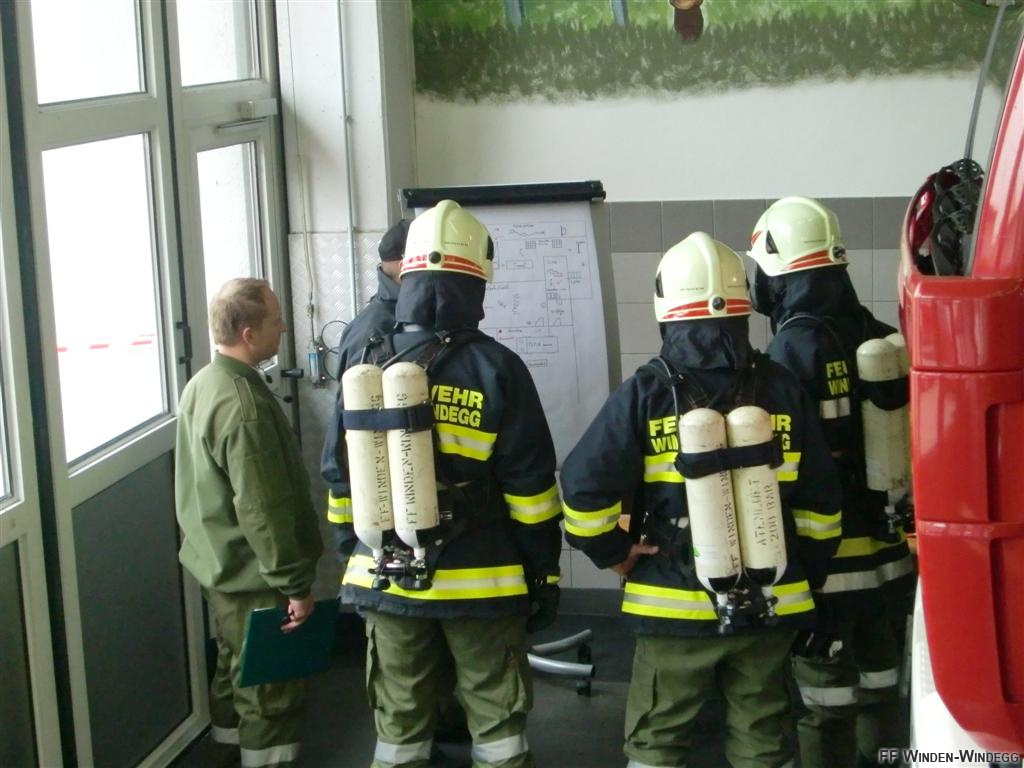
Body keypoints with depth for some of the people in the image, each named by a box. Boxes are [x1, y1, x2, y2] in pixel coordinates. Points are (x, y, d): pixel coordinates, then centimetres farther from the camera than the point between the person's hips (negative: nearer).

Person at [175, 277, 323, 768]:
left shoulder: (201, 385, 4)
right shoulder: (244, 405, -27)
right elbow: (262, 511, -27)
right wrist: (295, 584, -20)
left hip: (220, 565, 10)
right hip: (254, 577, -10)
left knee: (236, 672, 22)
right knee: (270, 690, 2)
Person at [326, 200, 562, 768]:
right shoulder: (496, 369, -11)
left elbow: (342, 480, 5)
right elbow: (530, 487, -9)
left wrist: (351, 560, 17)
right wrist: (544, 573, 1)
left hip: (387, 584, 3)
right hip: (481, 584, -3)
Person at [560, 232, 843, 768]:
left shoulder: (647, 392, -10)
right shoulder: (782, 390, -1)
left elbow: (584, 486, -16)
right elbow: (820, 502, 2)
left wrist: (615, 554, -1)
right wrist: (806, 576, 14)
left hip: (675, 608, -3)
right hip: (768, 606, 3)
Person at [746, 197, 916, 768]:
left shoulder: (795, 348, -15)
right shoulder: (886, 342, 4)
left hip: (824, 561, -6)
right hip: (890, 554, 7)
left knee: (826, 709, 3)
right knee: (881, 693, 18)